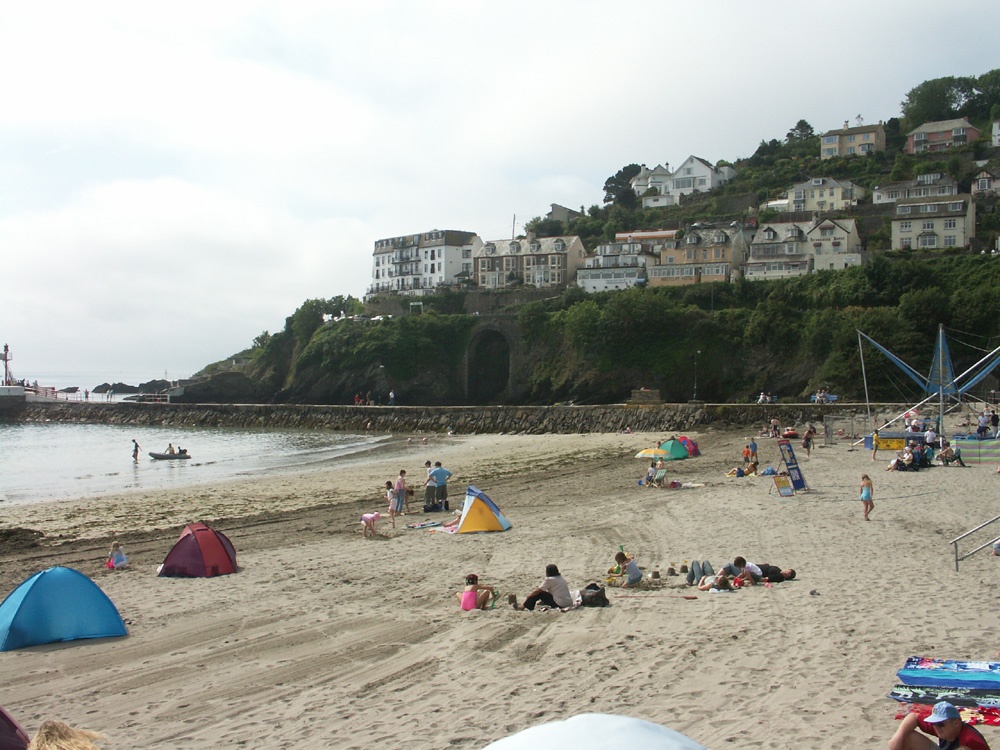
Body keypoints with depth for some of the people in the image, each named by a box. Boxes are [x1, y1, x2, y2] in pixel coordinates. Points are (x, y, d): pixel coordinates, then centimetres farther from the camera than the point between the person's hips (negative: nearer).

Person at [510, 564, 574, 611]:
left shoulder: (550, 580, -9)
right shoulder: (561, 578, 15)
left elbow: (537, 591, -3)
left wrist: (528, 596, 10)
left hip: (560, 604, -8)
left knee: (538, 593, 0)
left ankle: (523, 607, 5)